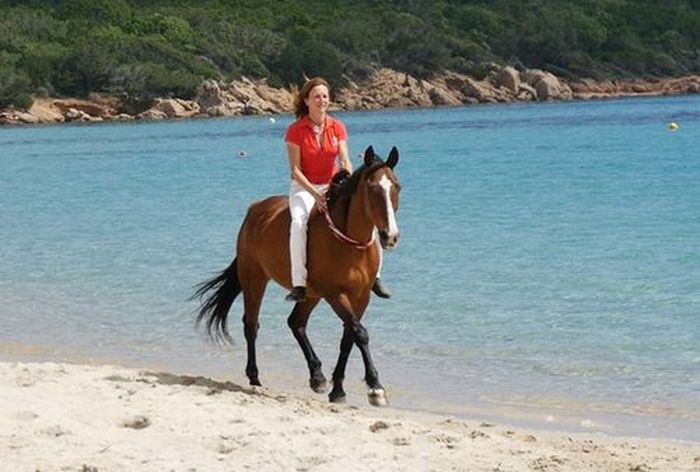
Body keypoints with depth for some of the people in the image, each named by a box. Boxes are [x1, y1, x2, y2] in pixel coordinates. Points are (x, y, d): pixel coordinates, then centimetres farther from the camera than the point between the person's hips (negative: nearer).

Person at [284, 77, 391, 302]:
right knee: (299, 221, -35)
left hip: (332, 186, 4)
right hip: (304, 187, -3)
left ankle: (373, 275, -2)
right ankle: (298, 284, -35)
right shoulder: (295, 130, -9)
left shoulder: (337, 127, 2)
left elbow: (345, 162, -3)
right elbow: (295, 170, -11)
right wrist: (315, 194, -24)